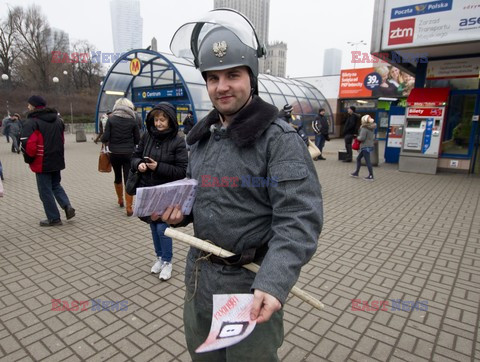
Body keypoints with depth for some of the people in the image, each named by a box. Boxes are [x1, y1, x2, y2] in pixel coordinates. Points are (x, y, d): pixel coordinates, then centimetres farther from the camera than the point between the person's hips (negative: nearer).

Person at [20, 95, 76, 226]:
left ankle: (54, 218, 10)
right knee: (56, 185, 22)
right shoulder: (57, 120, 11)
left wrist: (29, 159, -6)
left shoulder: (32, 122, -13)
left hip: (42, 163, -7)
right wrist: (57, 154, 17)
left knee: (45, 191, 4)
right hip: (57, 161, 7)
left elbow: (27, 144, -22)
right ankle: (67, 206, 3)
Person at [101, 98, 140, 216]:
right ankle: (129, 208, -3)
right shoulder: (133, 120, -3)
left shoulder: (111, 119, -4)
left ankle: (120, 200, 39)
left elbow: (105, 138, -8)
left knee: (117, 177, 21)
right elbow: (138, 140, 1)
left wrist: (102, 138, 14)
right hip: (129, 154, -1)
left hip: (114, 154, 1)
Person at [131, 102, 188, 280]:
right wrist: (138, 164, -12)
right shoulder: (147, 136, 0)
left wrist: (158, 167, -23)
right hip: (147, 190, 5)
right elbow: (135, 156, 11)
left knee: (162, 227, -2)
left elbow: (183, 170, -15)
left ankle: (167, 261, 21)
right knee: (153, 226, 16)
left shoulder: (177, 141, -13)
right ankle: (159, 257, 37)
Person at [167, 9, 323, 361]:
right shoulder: (203, 136, 5)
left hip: (251, 281, -7)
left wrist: (272, 283, -37)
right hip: (199, 274, 7)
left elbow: (299, 220, -25)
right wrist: (180, 209, -4)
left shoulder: (280, 138, -18)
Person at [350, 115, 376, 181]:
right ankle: (356, 173, 25)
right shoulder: (372, 128, 11)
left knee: (367, 161, -5)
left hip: (365, 147, -10)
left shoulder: (364, 128, -16)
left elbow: (362, 138, -22)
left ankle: (371, 176, 0)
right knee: (358, 158, 18)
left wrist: (357, 137, -3)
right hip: (370, 145, 10)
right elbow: (373, 137, 19)